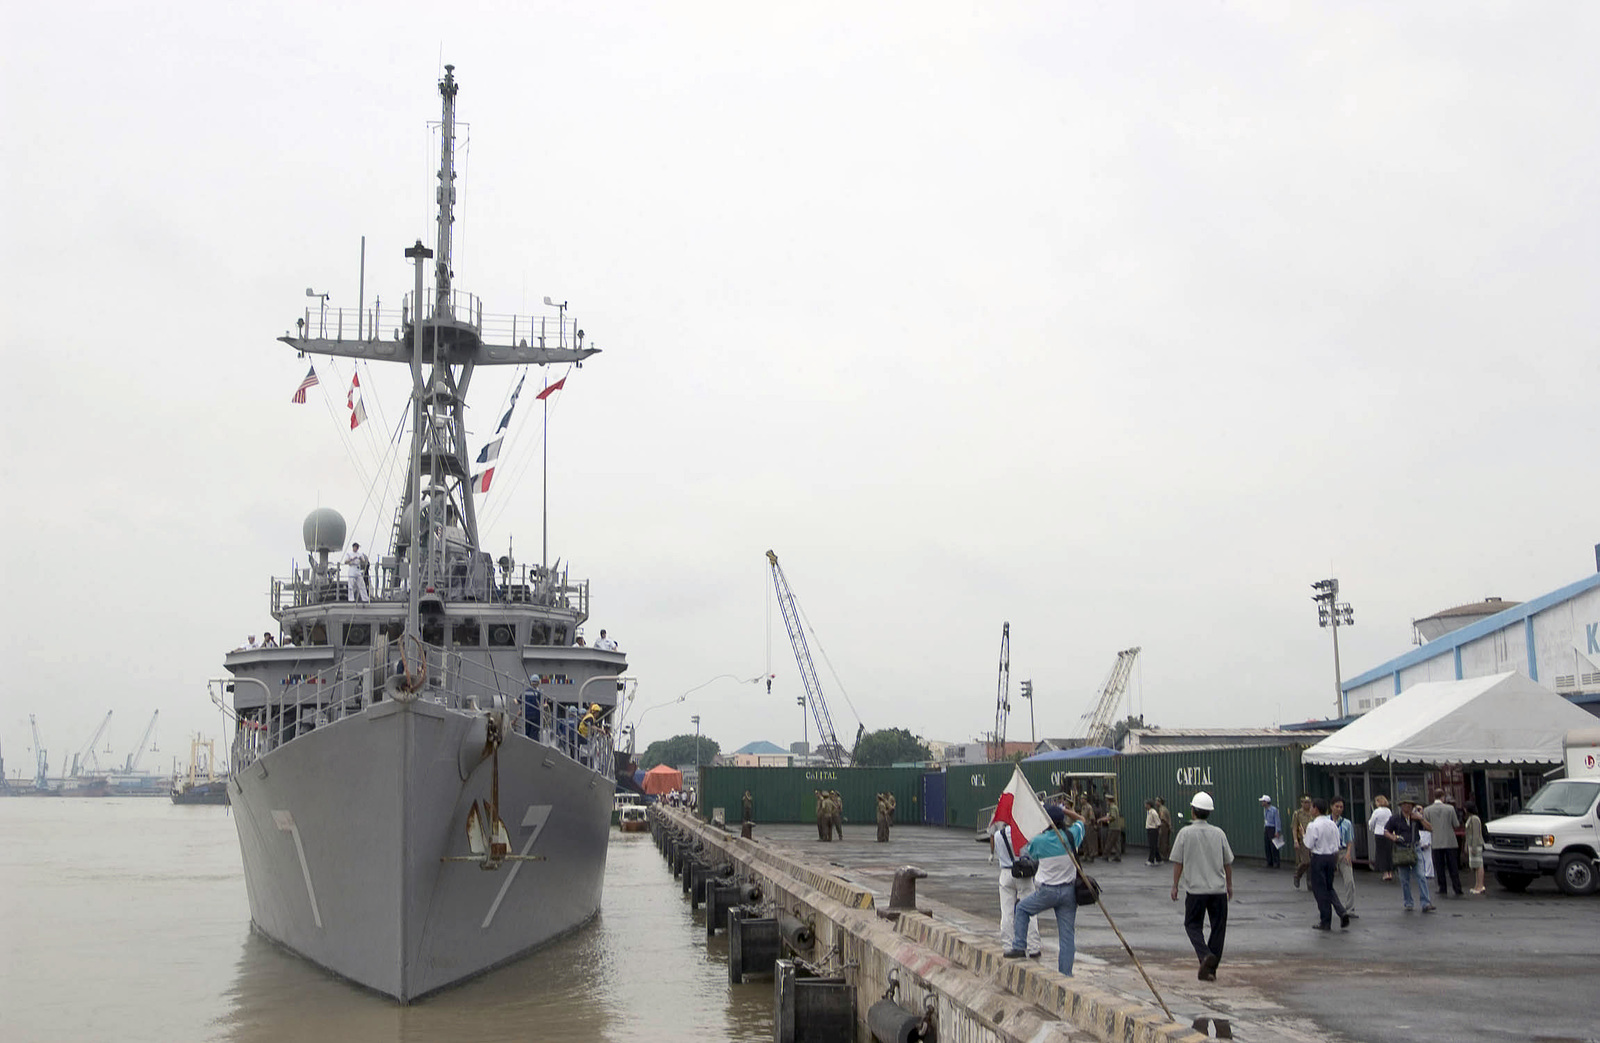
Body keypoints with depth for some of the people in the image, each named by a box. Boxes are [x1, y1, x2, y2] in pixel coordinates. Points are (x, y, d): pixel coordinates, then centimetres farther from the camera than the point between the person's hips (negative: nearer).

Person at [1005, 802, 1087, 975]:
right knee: (1067, 933, 6)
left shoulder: (1039, 841, -12)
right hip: (1069, 891, 3)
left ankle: (1018, 947, 18)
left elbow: (1026, 852, 12)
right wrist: (1062, 810, 14)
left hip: (1047, 891, -3)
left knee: (1022, 908, 23)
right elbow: (1081, 819, 16)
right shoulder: (1071, 836, -5)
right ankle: (1066, 974, 6)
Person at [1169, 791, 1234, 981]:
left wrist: (1175, 885, 7)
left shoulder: (1185, 833, -7)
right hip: (1218, 889, 2)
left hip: (1195, 889, -2)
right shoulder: (1219, 834, 1)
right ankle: (1210, 969, 10)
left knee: (1193, 925, 9)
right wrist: (1229, 885, 23)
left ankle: (1205, 955, -15)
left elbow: (1178, 862, -4)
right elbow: (1228, 863, 10)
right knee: (1218, 927, 10)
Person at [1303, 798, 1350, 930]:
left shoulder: (1313, 826, -15)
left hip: (1318, 858, -6)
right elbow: (1337, 846, 9)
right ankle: (1342, 912, 1)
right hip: (1331, 857, 6)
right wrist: (1336, 863, 17)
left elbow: (1308, 846, -15)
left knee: (1320, 890, 3)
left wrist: (1303, 837, 2)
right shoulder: (1333, 825, 6)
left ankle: (1325, 923, 8)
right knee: (1329, 888, 20)